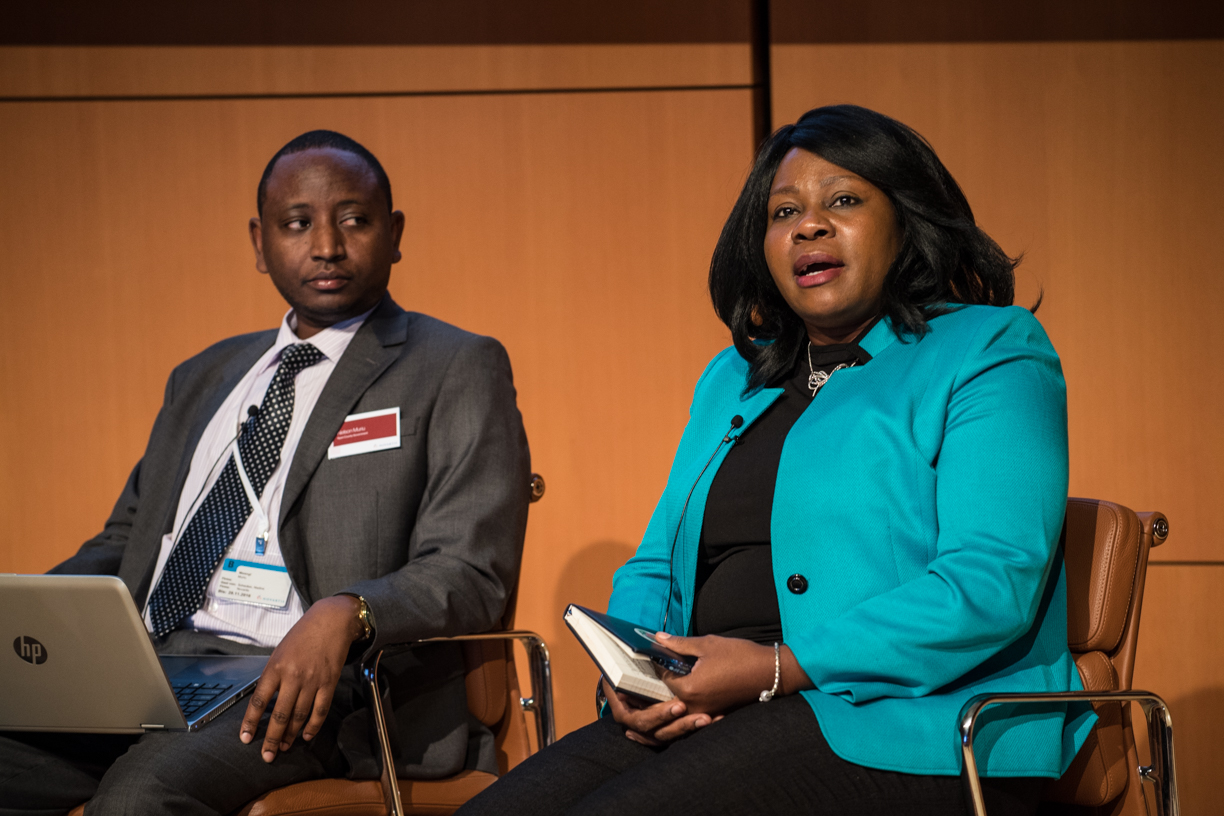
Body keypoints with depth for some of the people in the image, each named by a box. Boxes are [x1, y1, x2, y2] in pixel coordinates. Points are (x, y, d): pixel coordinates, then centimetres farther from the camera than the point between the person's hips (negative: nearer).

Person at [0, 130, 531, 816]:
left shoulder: (458, 370, 4)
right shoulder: (204, 378, 25)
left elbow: (472, 573, -6)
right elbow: (124, 544, 26)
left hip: (314, 684, -6)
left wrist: (347, 614, -27)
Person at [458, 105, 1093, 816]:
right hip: (707, 720, 7)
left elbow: (991, 586, -12)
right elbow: (654, 567, 23)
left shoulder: (992, 353, 1)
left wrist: (778, 669, -19)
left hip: (900, 729, -6)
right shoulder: (732, 380, 24)